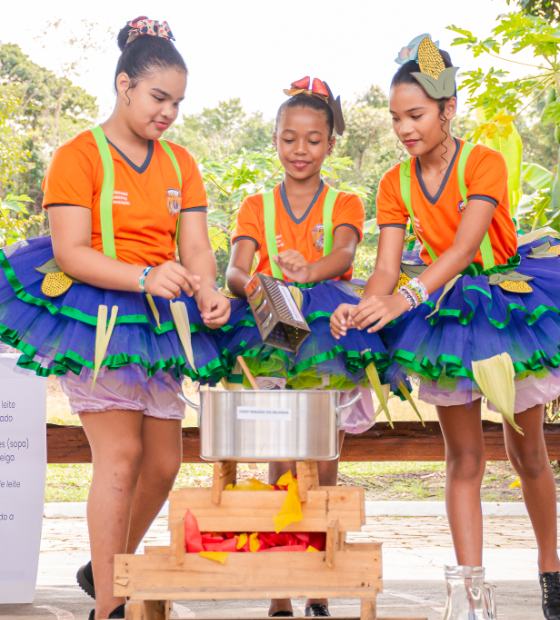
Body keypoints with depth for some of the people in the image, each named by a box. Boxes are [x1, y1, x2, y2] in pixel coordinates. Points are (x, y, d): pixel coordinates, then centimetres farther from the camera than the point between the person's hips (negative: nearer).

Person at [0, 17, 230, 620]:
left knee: (163, 462, 8)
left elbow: (195, 247, 4)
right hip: (95, 316, -6)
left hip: (161, 321, 6)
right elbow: (69, 253, -14)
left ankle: (109, 567, 30)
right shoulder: (78, 156, -6)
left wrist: (208, 295, -17)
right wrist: (144, 277, -27)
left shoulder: (179, 163, 12)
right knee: (120, 454, -13)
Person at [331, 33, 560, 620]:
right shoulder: (395, 184, -3)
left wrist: (405, 298, -42)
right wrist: (363, 306, -32)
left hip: (506, 302, -3)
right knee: (463, 456, 1)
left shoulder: (484, 163, -17)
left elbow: (464, 247, -29)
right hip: (442, 313, 3)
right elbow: (386, 268, -10)